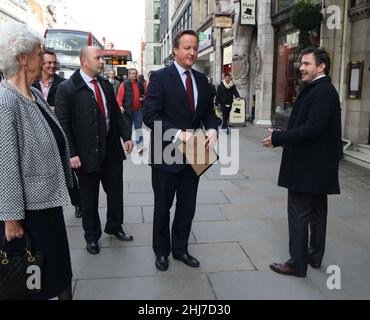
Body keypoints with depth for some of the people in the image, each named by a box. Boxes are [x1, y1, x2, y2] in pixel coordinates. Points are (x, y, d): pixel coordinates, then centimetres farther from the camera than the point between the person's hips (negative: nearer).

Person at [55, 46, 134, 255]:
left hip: (111, 149, 5)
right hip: (86, 153, -5)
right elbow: (63, 124, -12)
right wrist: (71, 153, -16)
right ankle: (92, 236, 30)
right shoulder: (67, 88, -10)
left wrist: (126, 136, 1)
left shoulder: (106, 85, 8)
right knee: (89, 198, 11)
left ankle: (115, 226, 39)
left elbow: (116, 113, 12)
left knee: (116, 191, 16)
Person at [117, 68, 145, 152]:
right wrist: (120, 106, -23)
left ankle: (139, 145, -7)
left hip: (138, 110, 2)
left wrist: (143, 98, 1)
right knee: (128, 127, 12)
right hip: (128, 110, -2)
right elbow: (119, 96, -10)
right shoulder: (124, 84, -4)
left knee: (138, 127, -5)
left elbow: (144, 95, 23)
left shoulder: (140, 84, 9)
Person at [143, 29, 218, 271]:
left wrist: (212, 130, -11)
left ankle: (180, 249, 35)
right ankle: (161, 251, 32)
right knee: (163, 207, 12)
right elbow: (150, 115, -17)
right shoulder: (160, 77, -10)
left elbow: (208, 112, 10)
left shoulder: (202, 80, 8)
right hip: (167, 155, -5)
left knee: (187, 208, 16)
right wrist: (178, 134, -26)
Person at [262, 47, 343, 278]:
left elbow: (312, 128, -26)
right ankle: (315, 256, 30)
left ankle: (298, 263, 8)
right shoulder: (318, 90, 14)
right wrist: (282, 138, 6)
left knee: (299, 213, -2)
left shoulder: (323, 91, -17)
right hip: (318, 164, 10)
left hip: (308, 165, -10)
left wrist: (278, 138, -21)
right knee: (317, 212, 17)